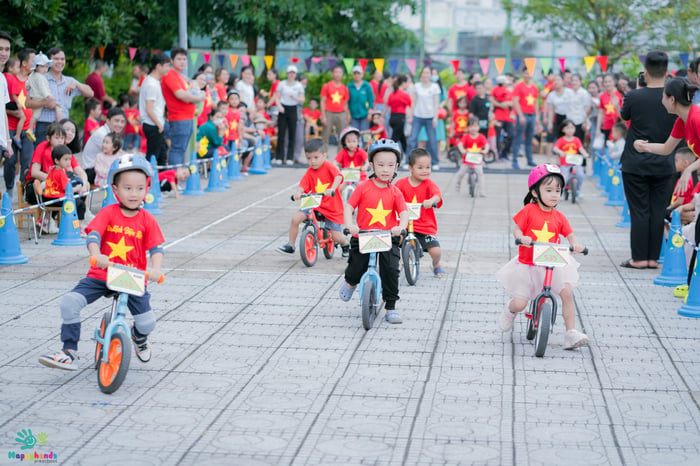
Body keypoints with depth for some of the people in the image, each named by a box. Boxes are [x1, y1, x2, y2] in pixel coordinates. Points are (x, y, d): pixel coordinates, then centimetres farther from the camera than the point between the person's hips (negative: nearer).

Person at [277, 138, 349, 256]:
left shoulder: (328, 166, -11)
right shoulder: (309, 172, 1)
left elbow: (338, 176, -28)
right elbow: (303, 185, -10)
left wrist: (331, 189, -46)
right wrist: (298, 193, -34)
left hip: (332, 208, -4)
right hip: (314, 204, 4)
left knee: (336, 237, -7)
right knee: (295, 219, -16)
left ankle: (345, 244, 30)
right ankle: (290, 245, 1)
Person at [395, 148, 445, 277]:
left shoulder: (429, 184, -4)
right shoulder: (402, 183, 0)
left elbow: (437, 195, -22)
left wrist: (431, 201, -45)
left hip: (426, 226, -1)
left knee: (436, 251, -12)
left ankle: (436, 265, 24)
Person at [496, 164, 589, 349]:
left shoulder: (559, 217, 2)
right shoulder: (529, 211, -6)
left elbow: (570, 235, 1)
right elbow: (516, 229, -7)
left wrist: (575, 244, -21)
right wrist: (522, 238, -29)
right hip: (527, 264, -2)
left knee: (566, 291, -19)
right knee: (519, 304, -9)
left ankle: (571, 334, -12)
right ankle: (509, 311, 32)